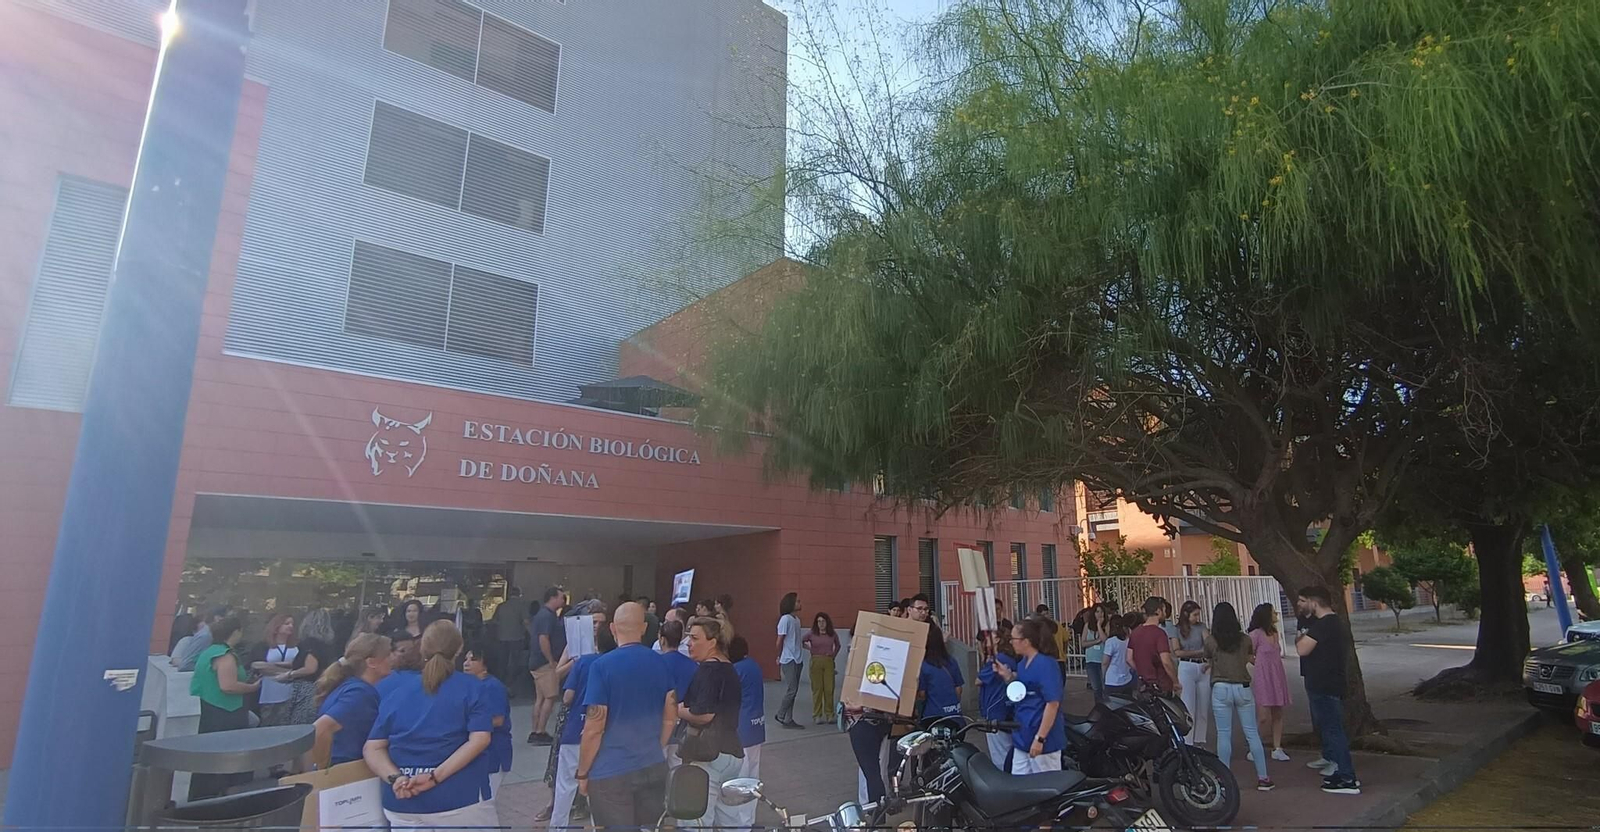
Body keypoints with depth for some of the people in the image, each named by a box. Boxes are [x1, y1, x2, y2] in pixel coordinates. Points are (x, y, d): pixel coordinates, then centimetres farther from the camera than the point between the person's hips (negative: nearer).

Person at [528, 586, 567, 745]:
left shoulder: (542, 614, 15)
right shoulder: (547, 616, -17)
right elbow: (543, 639, -25)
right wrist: (552, 661, -19)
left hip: (538, 662, 10)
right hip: (545, 663, -10)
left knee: (540, 698, 13)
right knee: (550, 697, -7)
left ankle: (535, 732, 17)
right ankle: (540, 733, -4)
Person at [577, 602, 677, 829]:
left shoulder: (602, 665, -15)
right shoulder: (660, 663, 0)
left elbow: (594, 728, -15)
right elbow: (671, 716, 8)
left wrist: (582, 773, -2)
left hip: (611, 772, -4)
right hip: (654, 767, 5)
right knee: (649, 826, 17)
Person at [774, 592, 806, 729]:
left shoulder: (797, 619, 11)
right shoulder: (785, 619, -12)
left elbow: (796, 640, 11)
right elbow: (780, 641, -8)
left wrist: (800, 655, 5)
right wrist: (779, 657, 2)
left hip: (798, 659, 8)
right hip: (789, 660, -8)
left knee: (793, 691, 9)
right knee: (791, 690, -7)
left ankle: (788, 719, 14)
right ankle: (780, 716, 8)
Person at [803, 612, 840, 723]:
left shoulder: (833, 634, 5)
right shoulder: (811, 633, -2)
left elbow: (838, 645, 22)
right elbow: (801, 642, 5)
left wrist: (834, 655, 10)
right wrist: (809, 649, -1)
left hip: (829, 662, 2)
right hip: (816, 661, -2)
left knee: (829, 689, 1)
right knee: (817, 688, 1)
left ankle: (829, 715, 12)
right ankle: (817, 715, 9)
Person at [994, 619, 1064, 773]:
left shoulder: (1046, 665, -19)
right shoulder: (1022, 663, 8)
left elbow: (1053, 703, -21)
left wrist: (1040, 738, -22)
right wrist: (1007, 676, 2)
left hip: (1043, 740, -9)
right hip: (1022, 737, 9)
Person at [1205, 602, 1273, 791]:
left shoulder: (1211, 640, -5)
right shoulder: (1244, 639, 2)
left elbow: (1209, 660, 6)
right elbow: (1251, 658, 14)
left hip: (1221, 689, -2)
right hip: (1243, 688, 2)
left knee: (1224, 735, 3)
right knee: (1251, 733, 9)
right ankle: (1263, 778, 12)